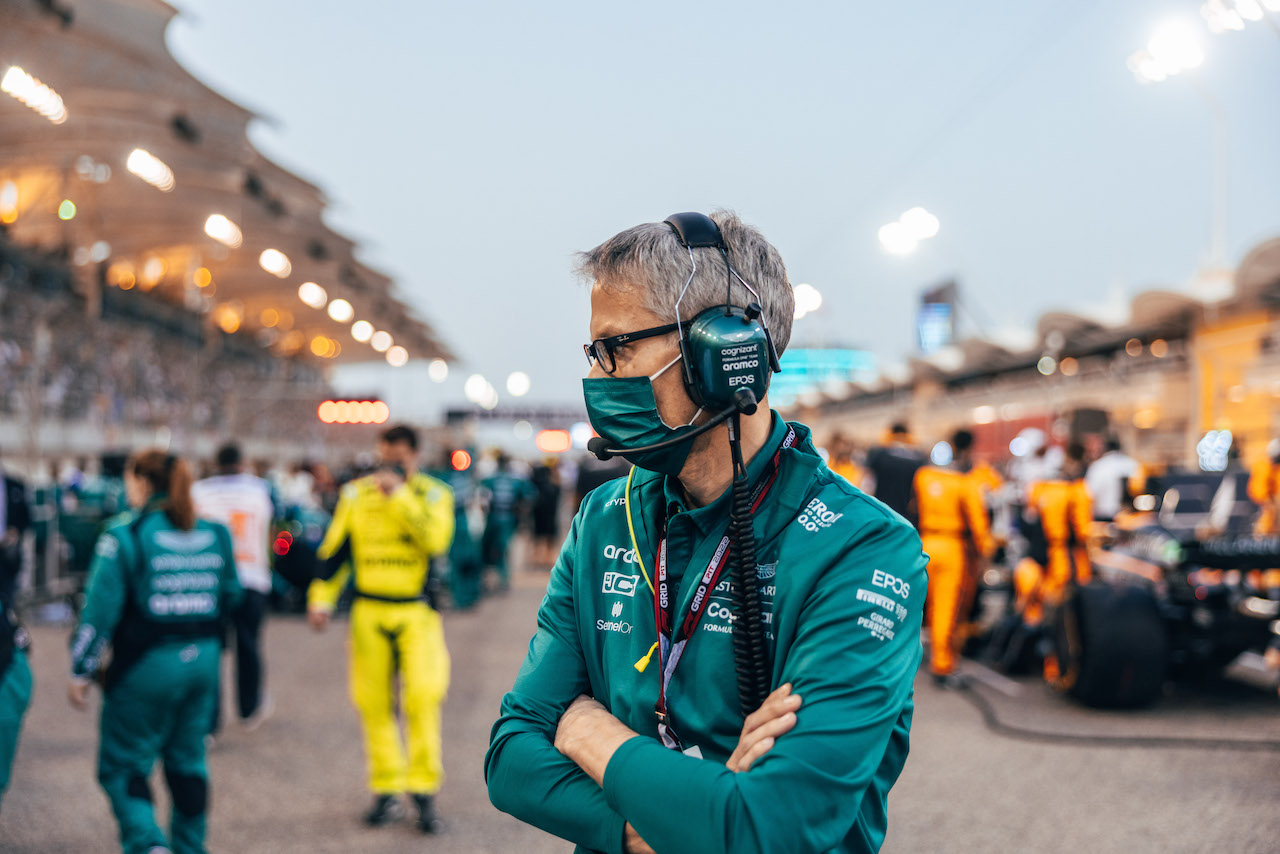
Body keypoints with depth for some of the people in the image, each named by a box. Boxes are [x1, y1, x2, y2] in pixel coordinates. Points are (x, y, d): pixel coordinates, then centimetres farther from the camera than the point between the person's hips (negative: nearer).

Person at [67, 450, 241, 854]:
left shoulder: (125, 535, -11)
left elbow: (100, 608, -12)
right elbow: (231, 596, 10)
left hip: (147, 665, -5)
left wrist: (81, 671, -5)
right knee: (187, 761, 18)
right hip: (203, 661, 5)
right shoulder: (215, 534, 4)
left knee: (123, 763, 7)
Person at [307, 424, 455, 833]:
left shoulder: (434, 495, 2)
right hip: (369, 612, 2)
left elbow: (436, 538, -17)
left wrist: (399, 495, -17)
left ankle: (424, 789, -2)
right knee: (374, 703, 3)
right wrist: (321, 598, 5)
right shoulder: (355, 494, 8)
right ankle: (387, 792, 13)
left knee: (422, 699, -12)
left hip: (417, 614, -2)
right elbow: (334, 549, 12)